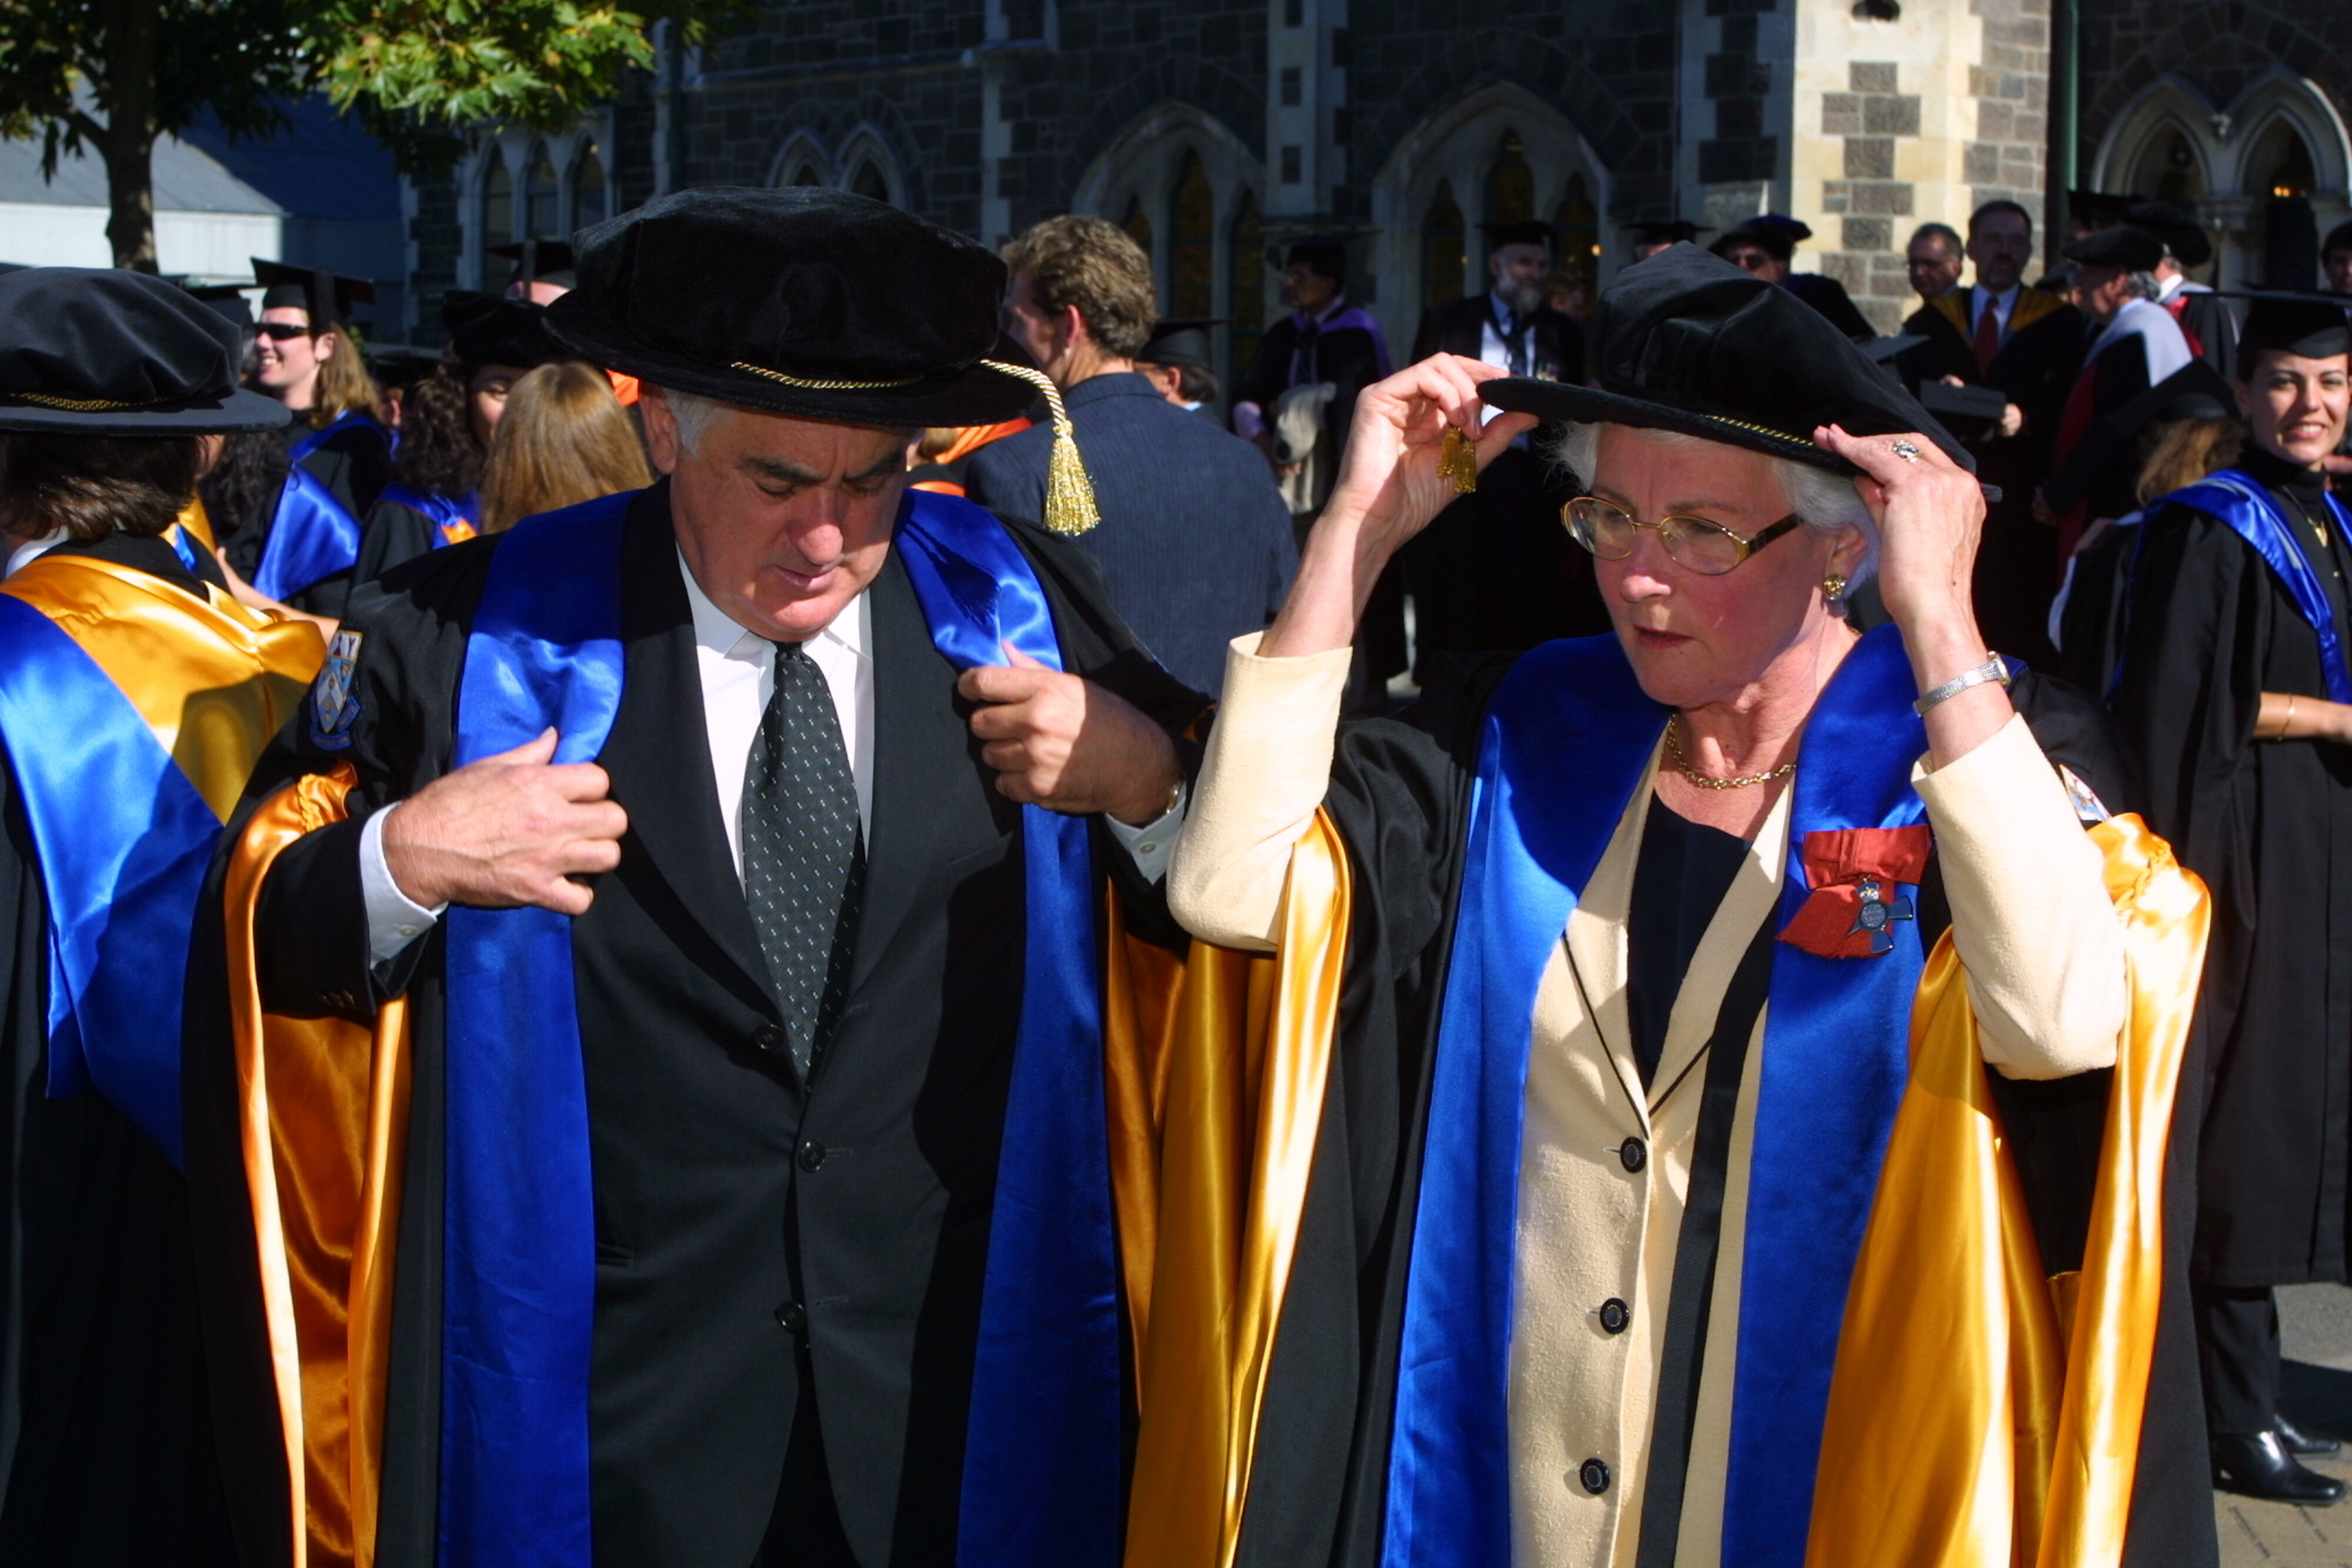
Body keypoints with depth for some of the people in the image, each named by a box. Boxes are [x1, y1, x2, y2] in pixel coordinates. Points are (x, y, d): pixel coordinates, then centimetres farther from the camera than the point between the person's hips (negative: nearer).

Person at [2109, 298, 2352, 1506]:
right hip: (2244, 853, -8)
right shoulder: (2207, 529, -8)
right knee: (2242, 1125, -6)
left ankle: (2244, 1390, 18)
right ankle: (2237, 1416, -1)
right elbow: (2180, 703, -17)